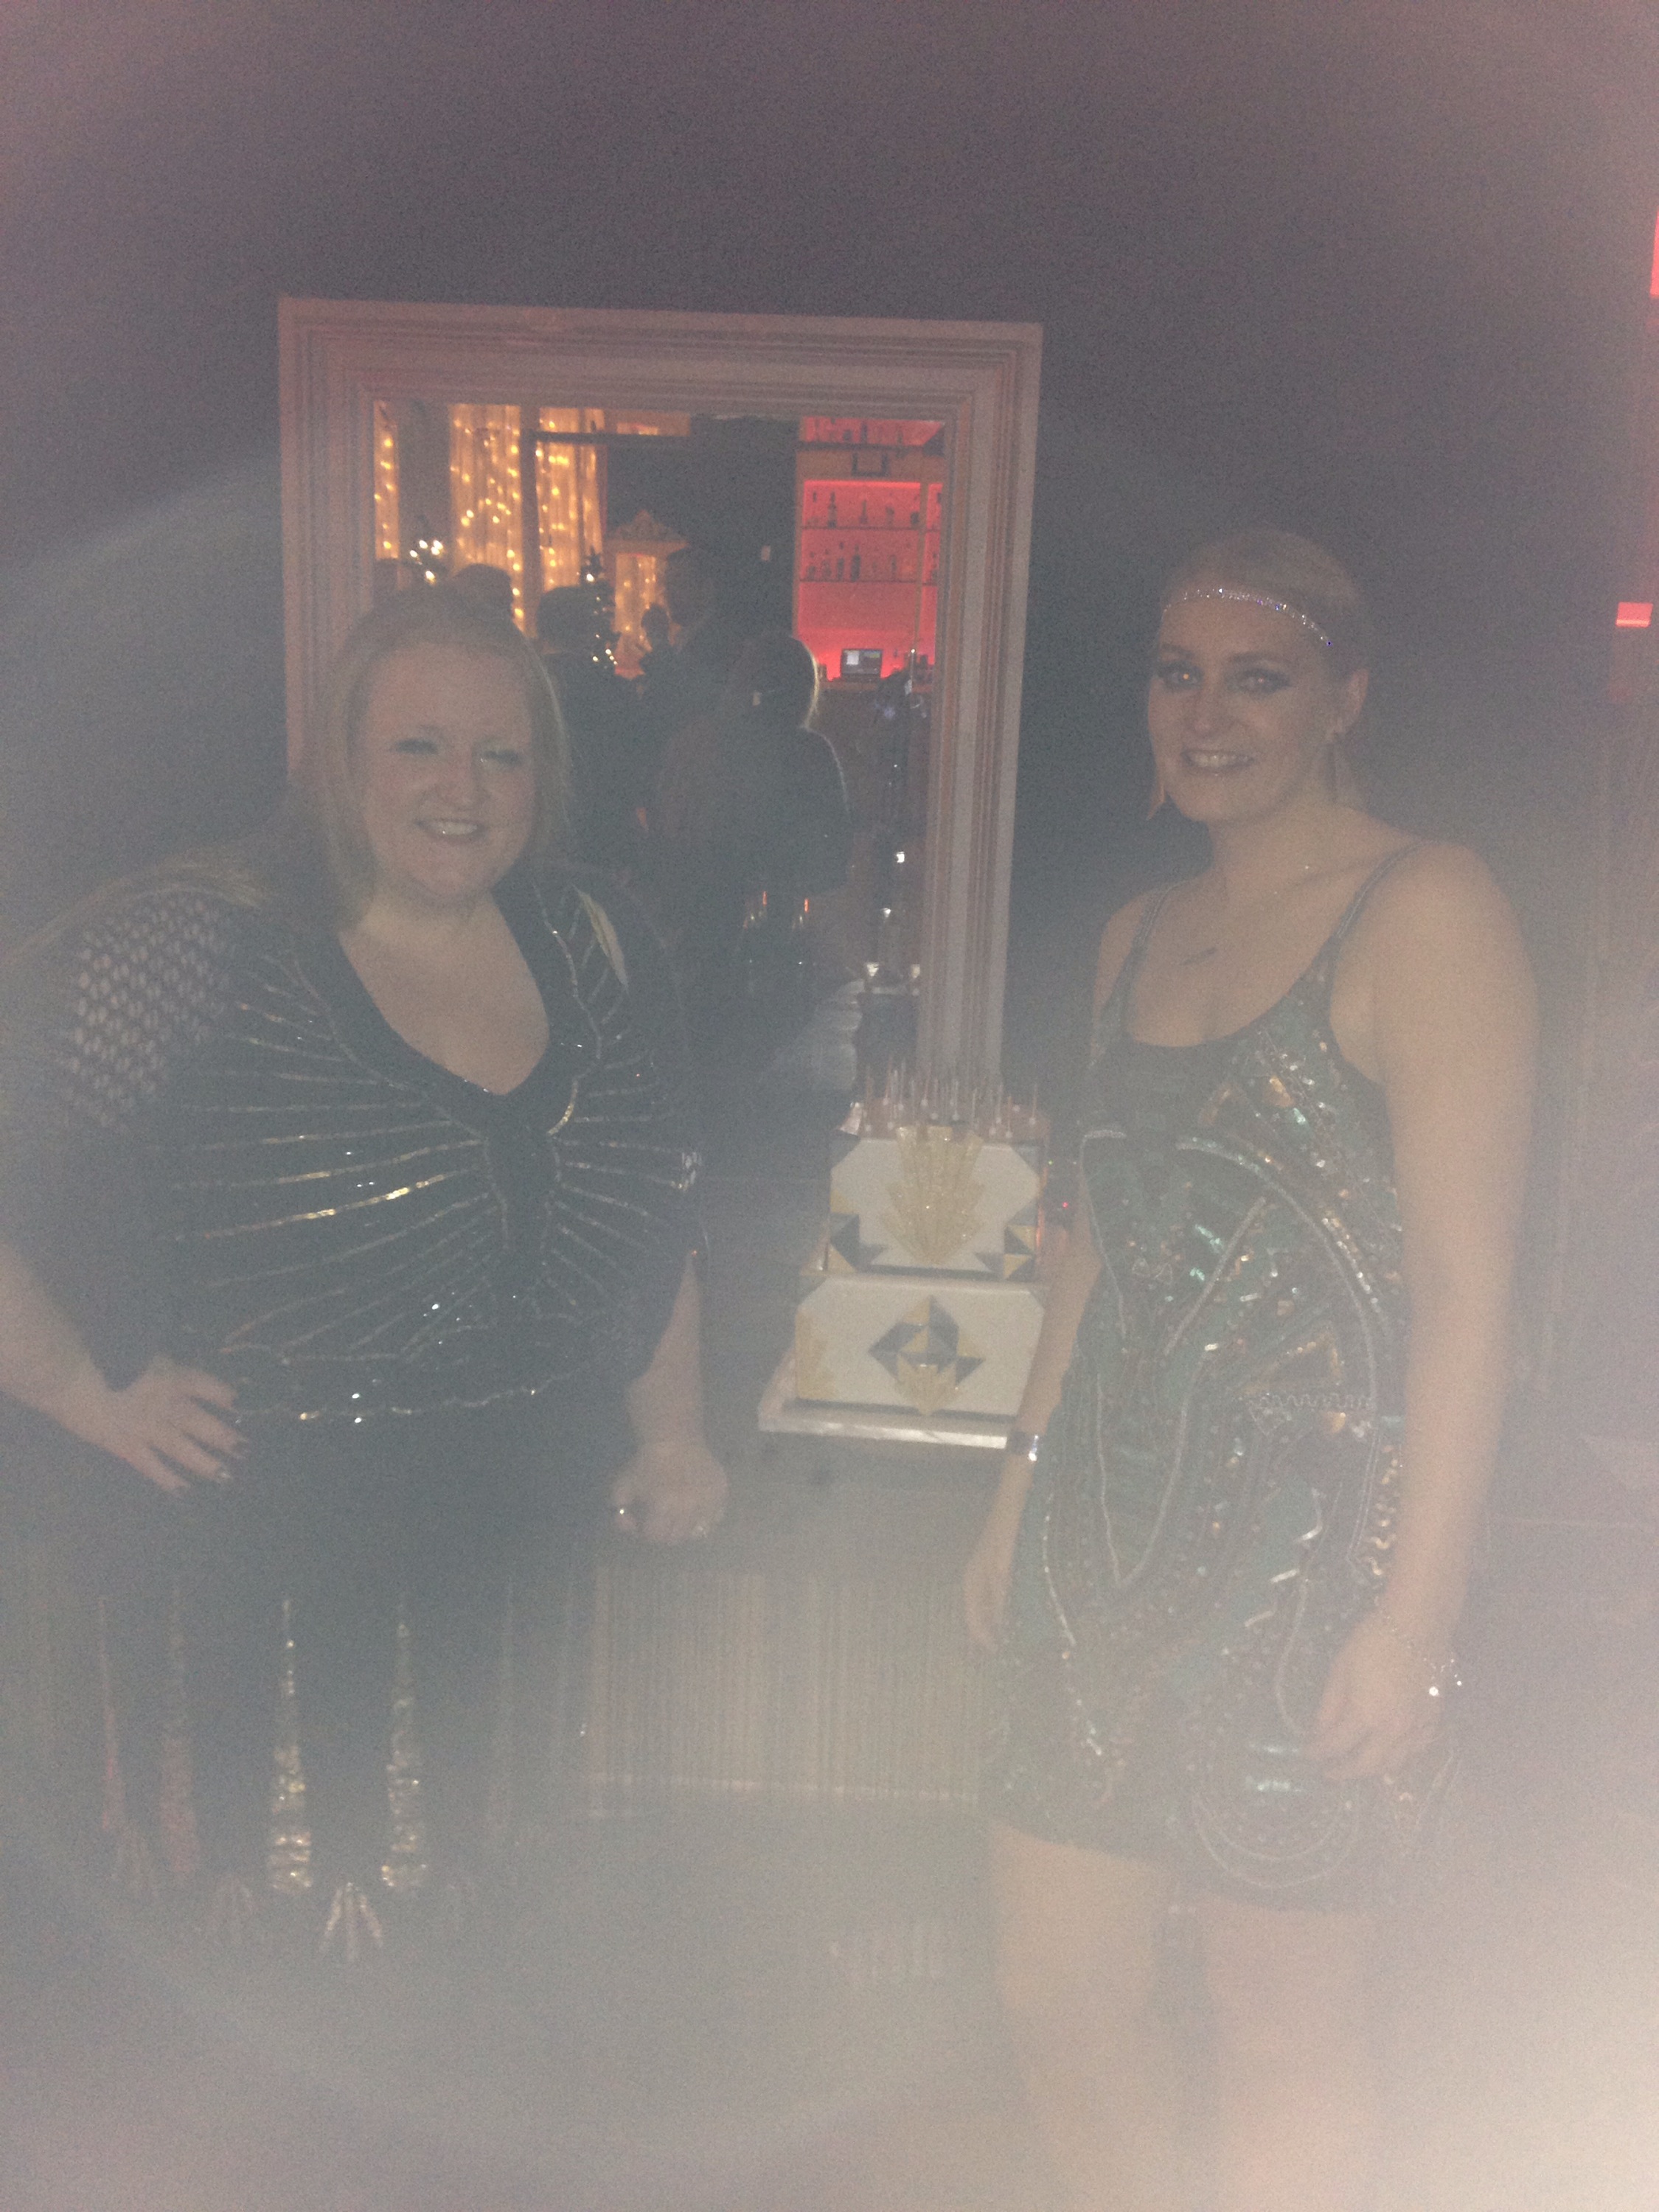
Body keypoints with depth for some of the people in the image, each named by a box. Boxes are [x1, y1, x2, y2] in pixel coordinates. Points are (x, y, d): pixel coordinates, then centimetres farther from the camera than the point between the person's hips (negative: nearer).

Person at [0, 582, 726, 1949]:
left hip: (495, 1567, 5)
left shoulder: (591, 948, 2)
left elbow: (657, 1208, 11)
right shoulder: (197, 953, -14)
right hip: (250, 1570, -4)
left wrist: (673, 1428, 10)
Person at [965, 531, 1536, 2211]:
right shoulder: (1140, 936, 13)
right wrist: (1020, 1489, 14)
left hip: (1310, 1544, -6)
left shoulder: (1423, 912, -9)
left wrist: (1415, 1615, -16)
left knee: (1285, 2038, 11)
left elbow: (1465, 1287, -14)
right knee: (1057, 1997, 14)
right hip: (1109, 1533, 7)